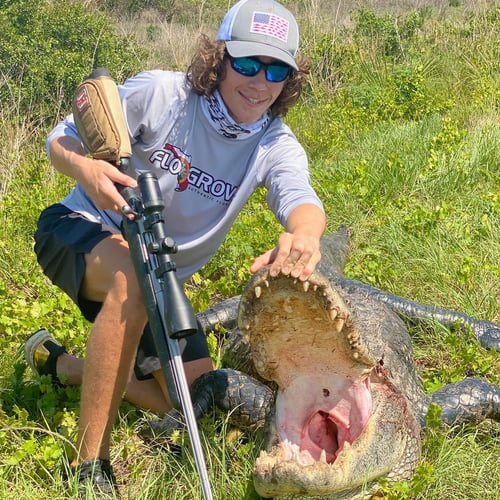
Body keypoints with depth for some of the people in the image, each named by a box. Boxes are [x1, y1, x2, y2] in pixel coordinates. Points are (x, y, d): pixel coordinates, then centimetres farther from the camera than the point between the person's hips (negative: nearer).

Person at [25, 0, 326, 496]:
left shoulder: (276, 146, -11)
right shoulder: (160, 93, -20)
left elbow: (300, 197, -32)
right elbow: (62, 137, -15)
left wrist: (303, 234, -58)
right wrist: (84, 168, -40)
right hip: (81, 232, -5)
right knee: (133, 277, -41)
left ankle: (60, 363, 23)